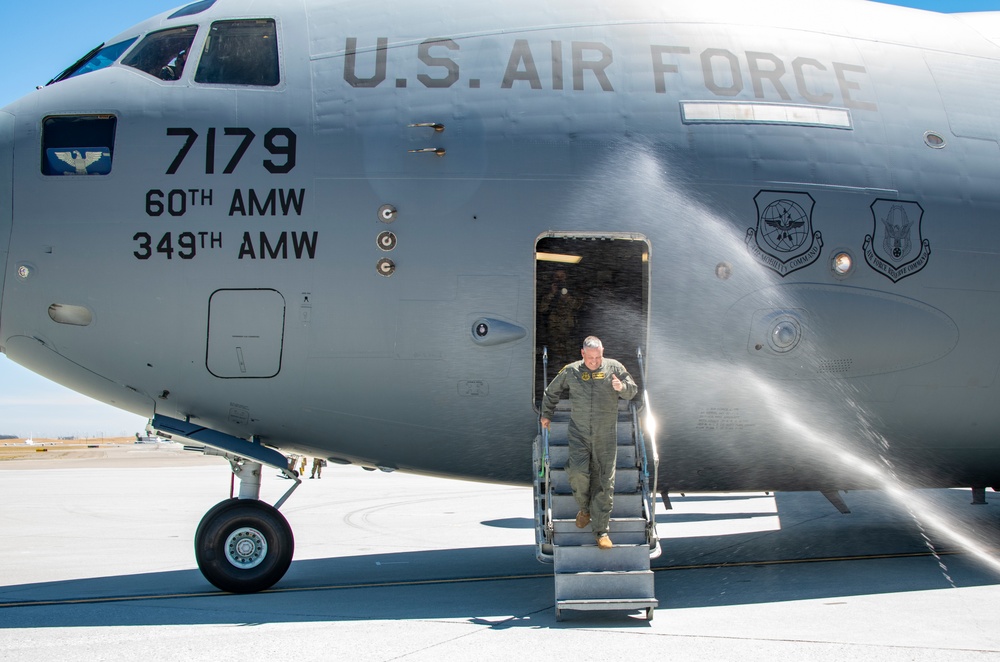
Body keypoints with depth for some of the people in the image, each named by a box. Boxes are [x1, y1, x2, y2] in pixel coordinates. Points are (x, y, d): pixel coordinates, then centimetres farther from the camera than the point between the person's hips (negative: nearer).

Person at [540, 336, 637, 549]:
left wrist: (622, 387, -14)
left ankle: (601, 530, 7)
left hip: (606, 436, 0)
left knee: (604, 483, -1)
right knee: (578, 472, -18)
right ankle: (585, 508, 13)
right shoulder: (571, 371, 4)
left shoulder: (614, 368, 3)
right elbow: (551, 391, 19)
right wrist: (546, 415, 20)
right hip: (579, 433, 0)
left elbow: (633, 391, 7)